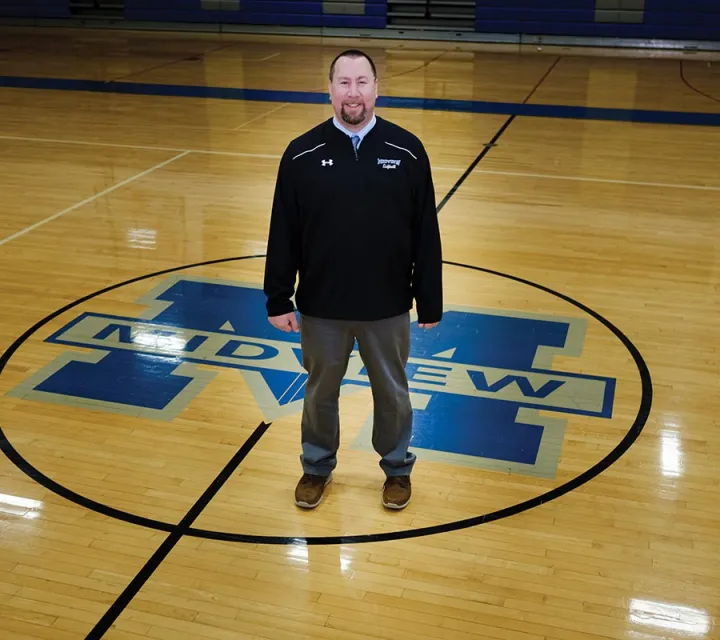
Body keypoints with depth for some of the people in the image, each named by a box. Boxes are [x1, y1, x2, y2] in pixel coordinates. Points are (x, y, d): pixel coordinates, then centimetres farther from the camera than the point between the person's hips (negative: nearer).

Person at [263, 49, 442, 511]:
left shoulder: (407, 151, -7)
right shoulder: (302, 154, -7)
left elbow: (426, 234, -3)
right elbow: (283, 234, -3)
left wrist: (430, 301, -2)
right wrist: (279, 300, -2)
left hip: (387, 306, 0)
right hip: (320, 306, 0)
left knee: (392, 393, 17)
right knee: (320, 392, 17)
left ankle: (398, 467, 40)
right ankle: (318, 466, 41)